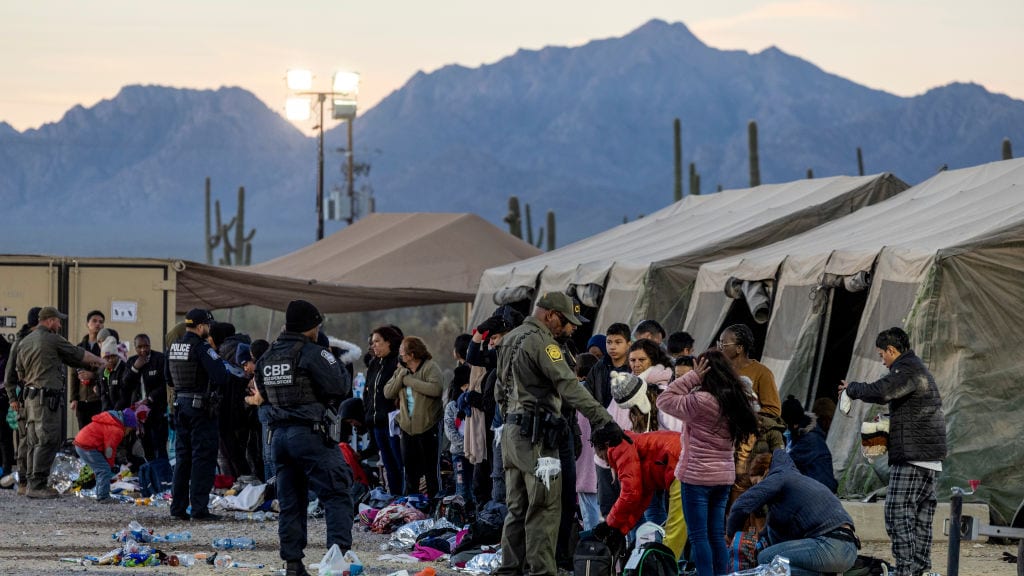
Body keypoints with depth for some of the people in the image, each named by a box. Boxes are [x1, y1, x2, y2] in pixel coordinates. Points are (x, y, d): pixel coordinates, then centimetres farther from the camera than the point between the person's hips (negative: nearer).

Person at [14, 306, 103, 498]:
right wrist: (99, 361, 17)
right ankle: (37, 485, -13)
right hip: (47, 397, -9)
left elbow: (21, 375, 18)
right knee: (48, 441, -9)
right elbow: (79, 355, 2)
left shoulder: (24, 342, 14)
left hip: (31, 396, 9)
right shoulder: (53, 340, -8)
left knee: (34, 442, 11)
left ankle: (33, 483, 12)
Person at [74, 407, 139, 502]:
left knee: (101, 470, 20)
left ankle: (100, 495, 24)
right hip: (87, 447, -11)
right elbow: (109, 449, -12)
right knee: (104, 470, -9)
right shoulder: (117, 430, -14)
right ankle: (103, 496, -10)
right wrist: (110, 464, 5)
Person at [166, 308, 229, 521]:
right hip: (201, 407, -8)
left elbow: (168, 378, 18)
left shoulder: (174, 347, 8)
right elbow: (220, 377, -22)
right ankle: (199, 508, -5)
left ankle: (178, 507, 16)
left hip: (180, 404, 8)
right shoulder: (202, 348, -16)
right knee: (203, 457, -3)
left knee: (182, 456, 14)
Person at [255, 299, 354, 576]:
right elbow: (340, 388, -12)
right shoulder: (312, 353, -12)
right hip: (310, 434, -7)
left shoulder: (267, 358, 12)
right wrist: (337, 366, 4)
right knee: (337, 494, -4)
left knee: (290, 501, 12)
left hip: (279, 435, 7)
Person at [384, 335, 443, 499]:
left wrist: (409, 380, -18)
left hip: (428, 426, -6)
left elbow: (435, 389, -26)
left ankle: (433, 497, 9)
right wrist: (401, 376, -11)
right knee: (410, 468, 13)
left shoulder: (430, 367, -9)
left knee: (431, 467, 0)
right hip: (407, 426, 6)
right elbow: (387, 393, 4)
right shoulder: (401, 370, 11)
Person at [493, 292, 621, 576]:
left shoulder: (509, 340, 16)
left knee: (518, 508, 14)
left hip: (512, 432, 10)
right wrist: (604, 419, -28)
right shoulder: (541, 342, -14)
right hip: (536, 436, -10)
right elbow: (569, 387, -24)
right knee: (544, 509, -8)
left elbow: (500, 390, 24)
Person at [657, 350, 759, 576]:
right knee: (717, 536, 11)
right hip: (724, 476, 7)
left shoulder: (701, 401, -16)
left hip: (697, 476, -7)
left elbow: (664, 400, -10)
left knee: (699, 536, -3)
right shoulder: (735, 401, 6)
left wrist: (692, 377, -7)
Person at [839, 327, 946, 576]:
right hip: (929, 457, 11)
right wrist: (886, 421, 17)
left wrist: (852, 388, -9)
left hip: (912, 456, -11)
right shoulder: (918, 369, 23)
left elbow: (880, 392, -26)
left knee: (898, 512, -11)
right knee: (921, 515, 12)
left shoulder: (908, 369, -11)